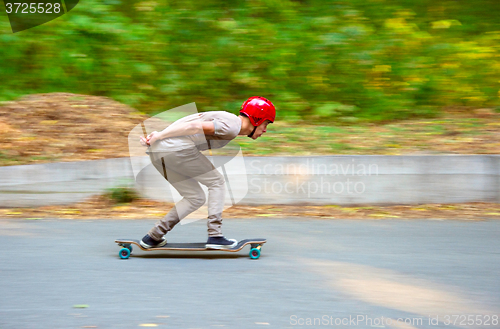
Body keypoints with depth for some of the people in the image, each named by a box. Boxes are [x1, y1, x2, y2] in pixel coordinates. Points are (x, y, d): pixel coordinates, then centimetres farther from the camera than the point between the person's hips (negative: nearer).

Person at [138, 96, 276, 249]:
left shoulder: (226, 120, 24)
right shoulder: (232, 126, -7)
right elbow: (195, 126, -15)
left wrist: (157, 136, 7)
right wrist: (160, 135, -11)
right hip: (178, 149, -9)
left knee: (195, 198, 16)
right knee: (217, 182, 6)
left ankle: (154, 236, 15)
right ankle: (215, 236, 1)